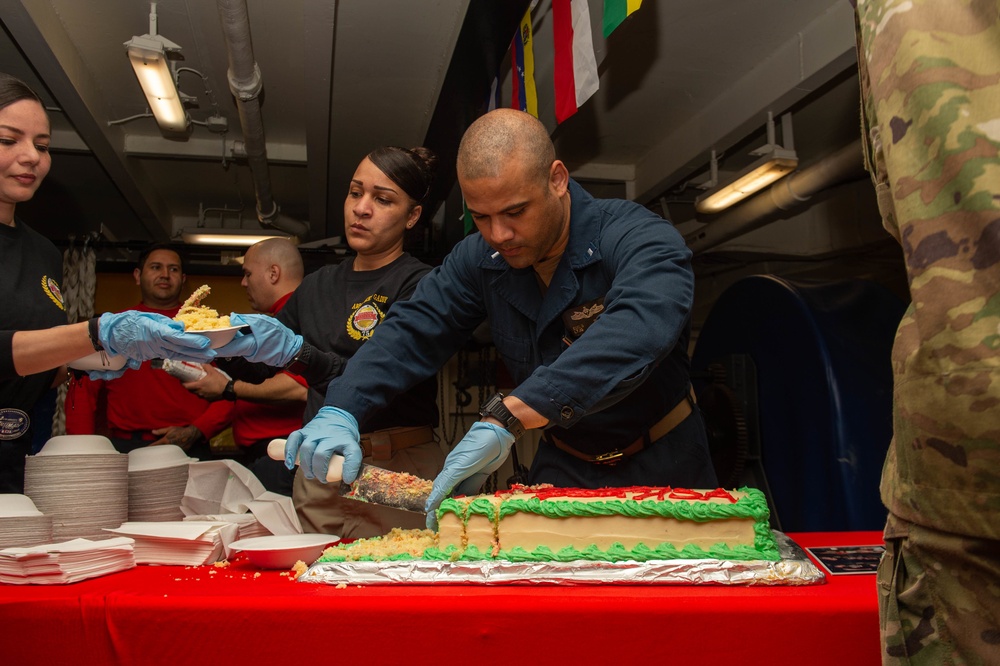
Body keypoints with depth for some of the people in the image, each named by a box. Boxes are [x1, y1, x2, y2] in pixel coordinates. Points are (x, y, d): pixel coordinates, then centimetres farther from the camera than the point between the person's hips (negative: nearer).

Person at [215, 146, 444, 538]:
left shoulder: (420, 284, -7)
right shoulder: (317, 285, 13)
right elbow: (257, 366, 16)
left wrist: (296, 352, -30)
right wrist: (219, 343, -2)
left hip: (395, 472, -5)